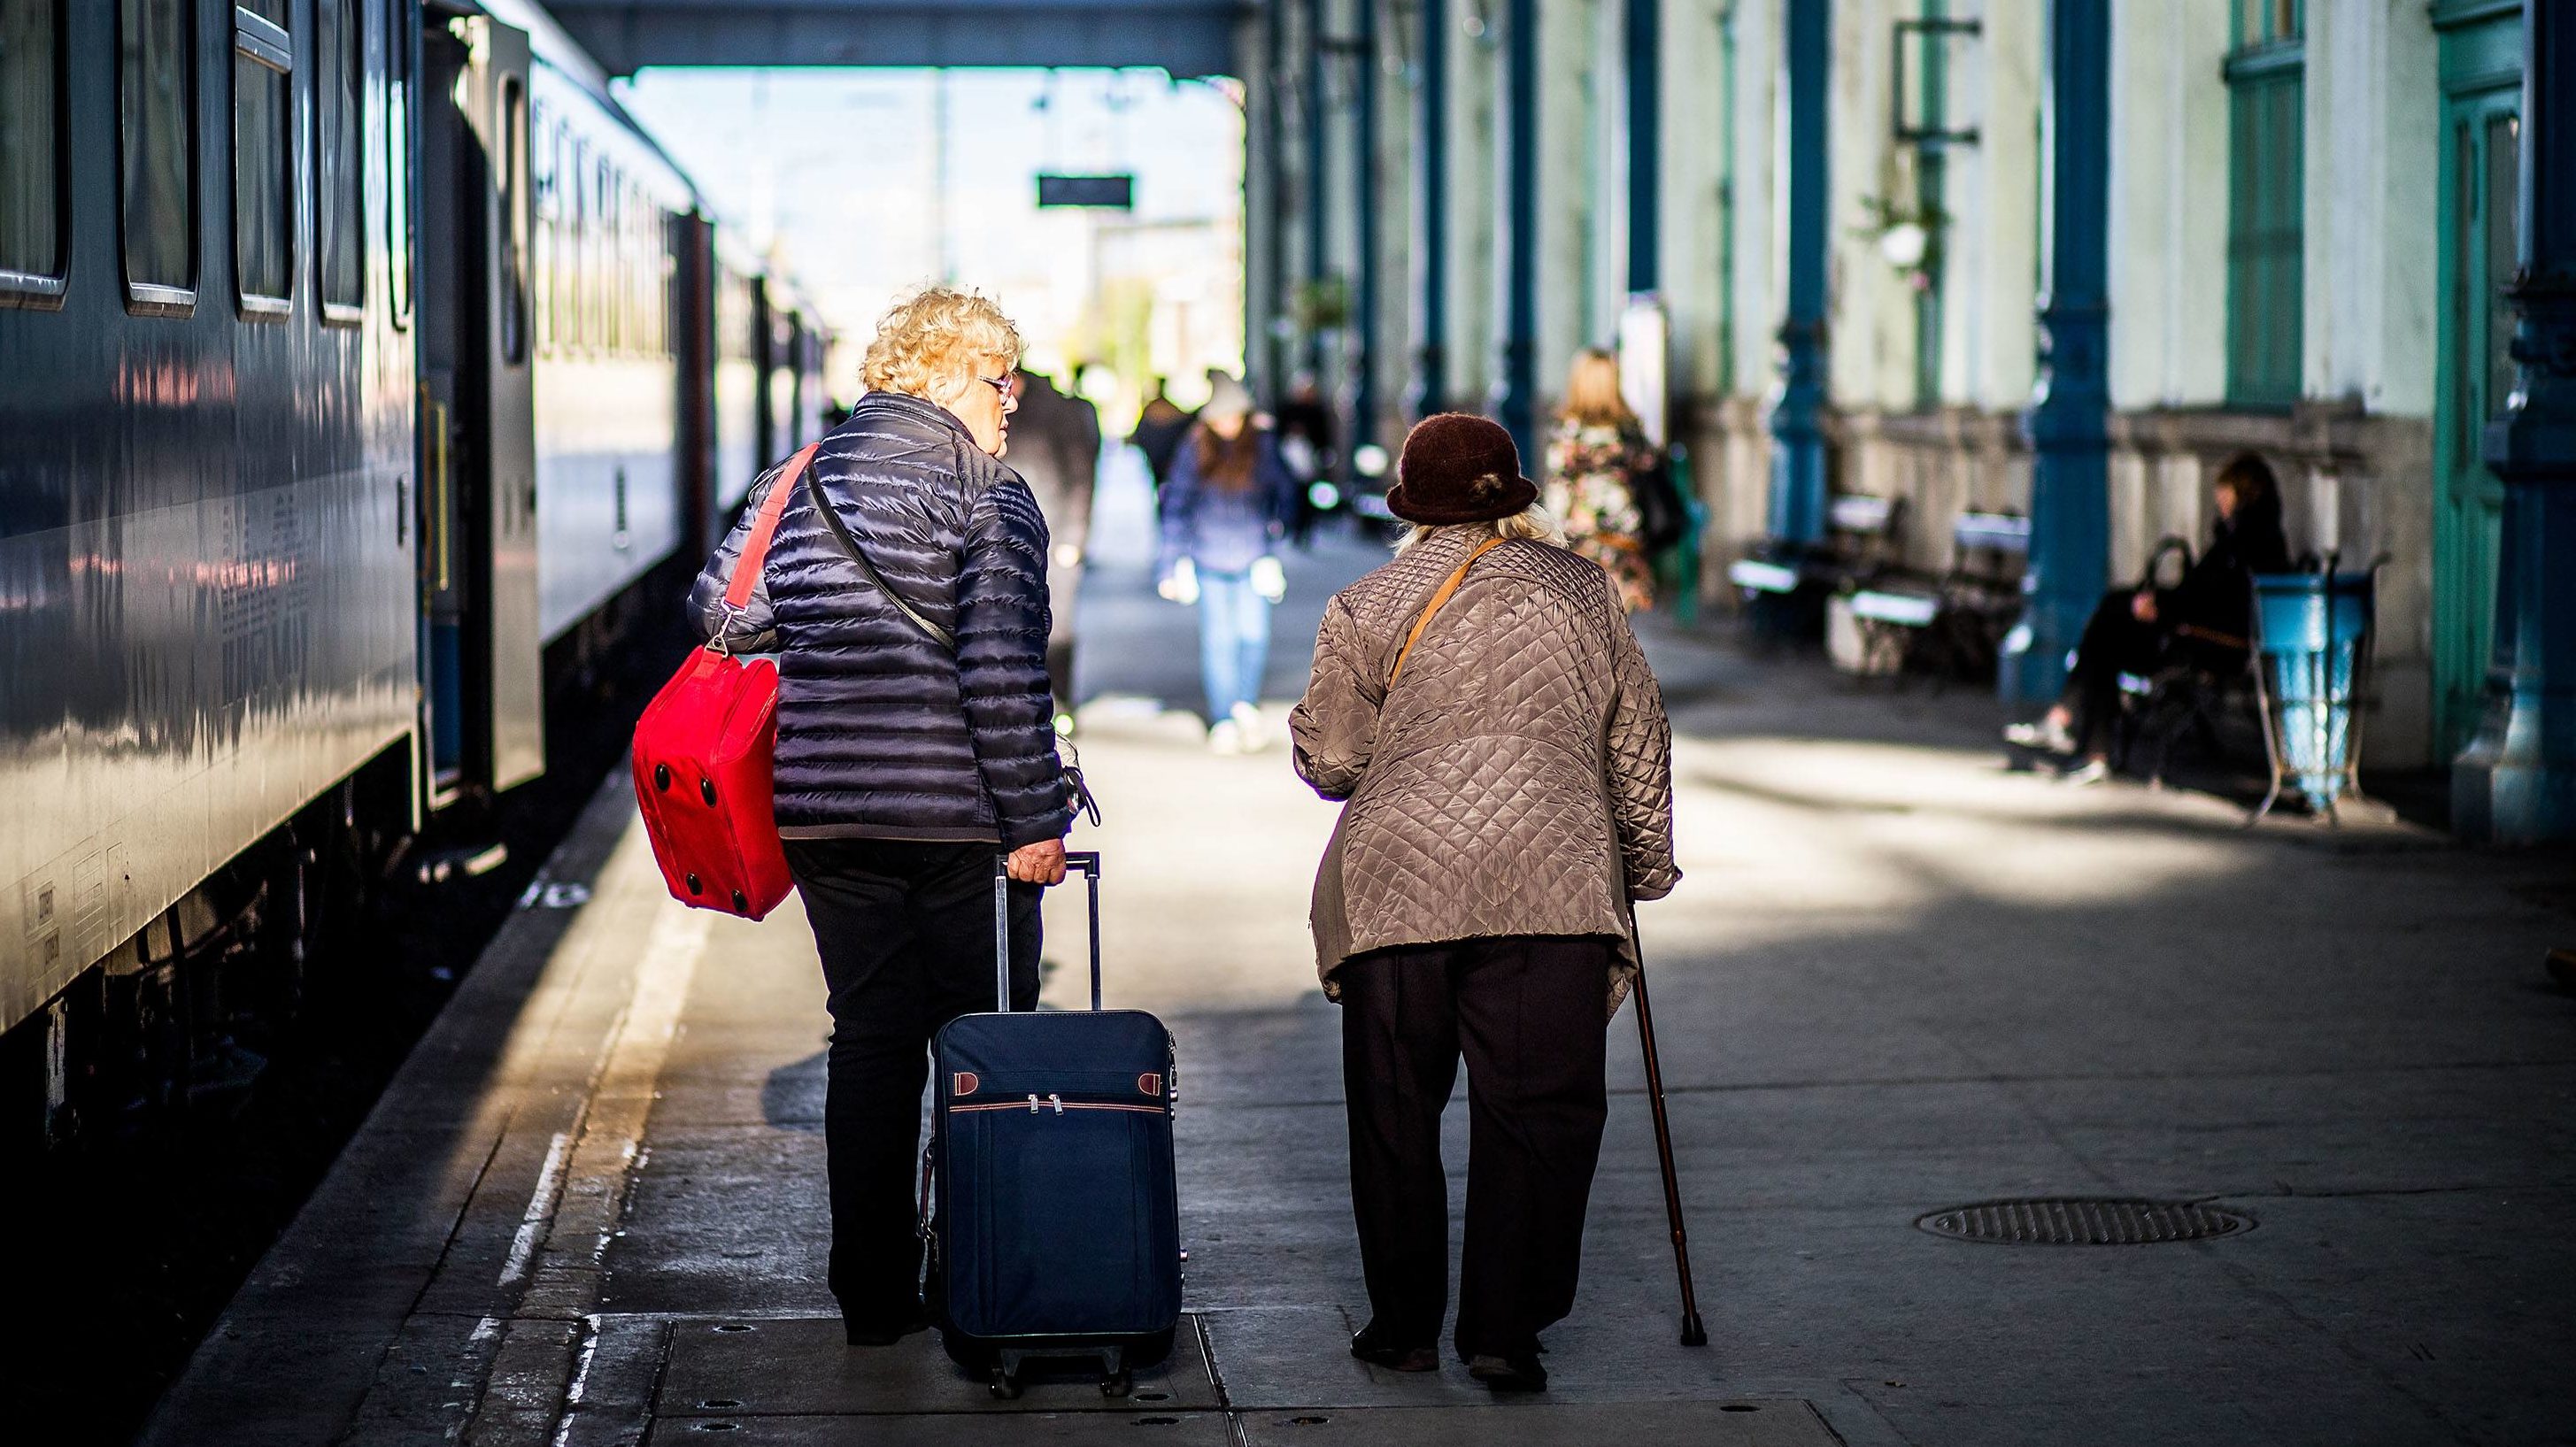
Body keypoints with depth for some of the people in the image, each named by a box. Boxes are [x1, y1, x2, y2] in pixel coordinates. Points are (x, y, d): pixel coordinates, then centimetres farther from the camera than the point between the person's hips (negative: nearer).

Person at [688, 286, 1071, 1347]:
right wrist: (1035, 819, -13)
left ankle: (872, 1295, 12)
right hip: (961, 817, -5)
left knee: (868, 1040, 11)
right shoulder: (991, 502, -9)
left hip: (824, 812, 5)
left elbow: (718, 608, 12)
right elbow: (1005, 676, -16)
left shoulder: (793, 485, 9)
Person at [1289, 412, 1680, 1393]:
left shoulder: (1368, 608, 3)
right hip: (1549, 883, 0)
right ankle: (1505, 1330, -1)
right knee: (1537, 1109, 3)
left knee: (1394, 1111, 11)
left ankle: (1404, 1323, 17)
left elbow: (1327, 760, 7)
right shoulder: (1580, 589, 9)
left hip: (1396, 881, 0)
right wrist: (1647, 861, 27)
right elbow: (1636, 740, 15)